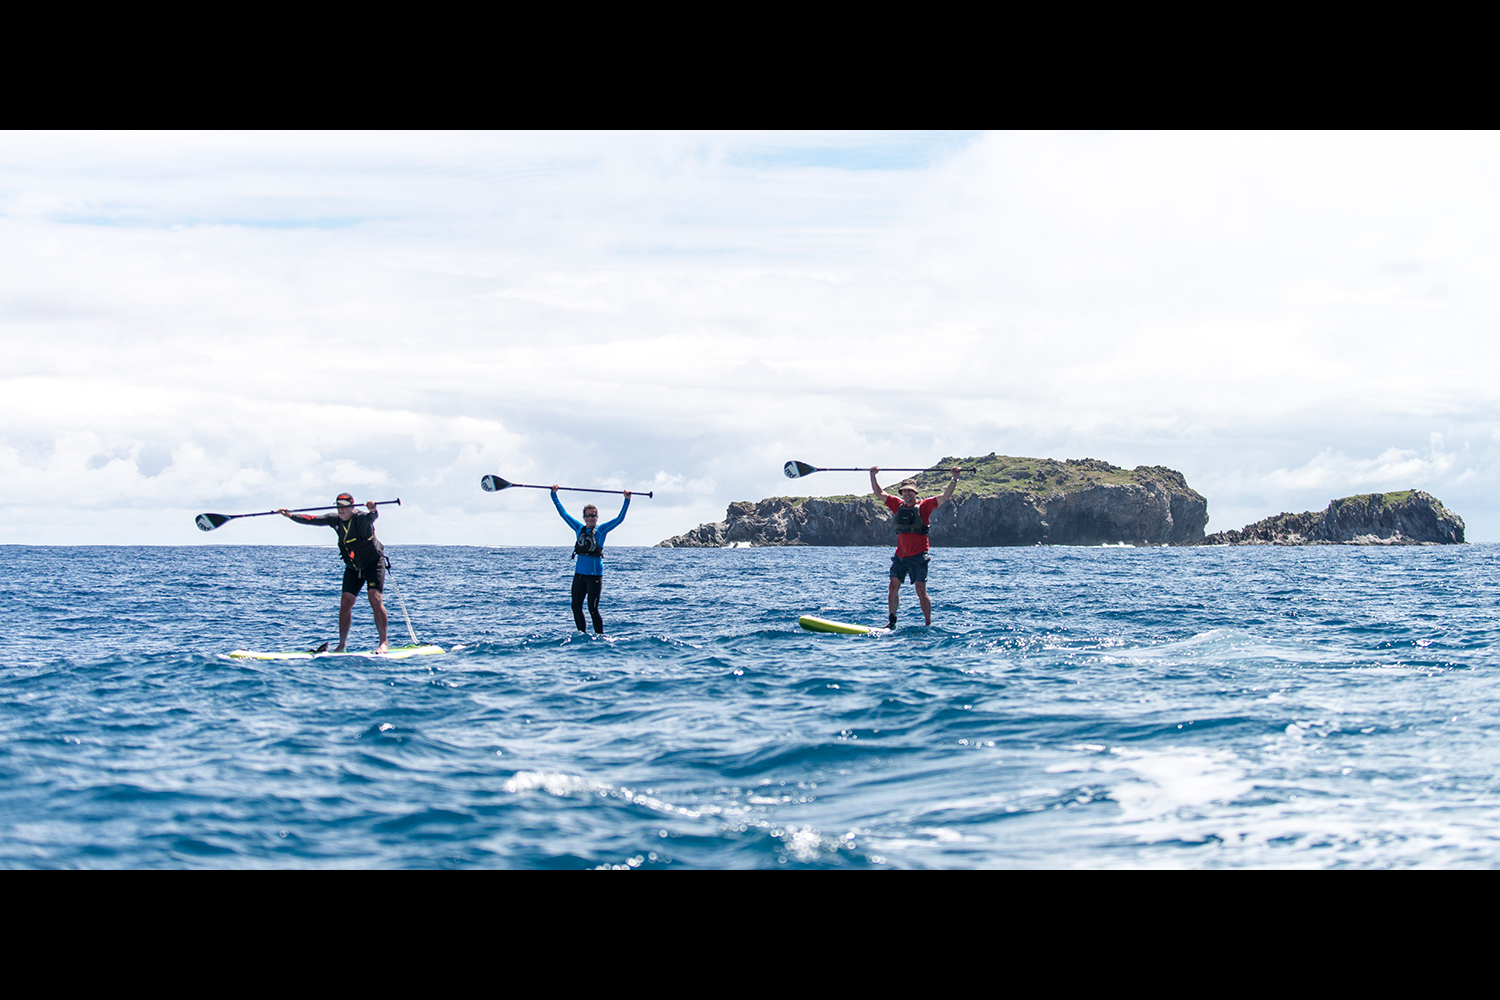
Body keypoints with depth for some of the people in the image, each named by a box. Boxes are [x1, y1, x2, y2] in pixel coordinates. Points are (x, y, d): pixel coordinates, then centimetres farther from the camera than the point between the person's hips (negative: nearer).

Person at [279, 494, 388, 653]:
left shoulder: (360, 518, -20)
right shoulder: (335, 520, -1)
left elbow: (371, 517, -42)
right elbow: (312, 519, 2)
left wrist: (372, 510, -66)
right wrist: (290, 516, -7)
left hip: (373, 564, -6)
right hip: (352, 568, 6)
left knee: (375, 600, -18)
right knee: (345, 603, 0)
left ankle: (383, 643, -16)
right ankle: (341, 645, 8)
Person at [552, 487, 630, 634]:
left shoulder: (601, 530, -2)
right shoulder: (579, 528, 10)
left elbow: (619, 519, -8)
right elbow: (564, 514, 16)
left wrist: (627, 500, -17)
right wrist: (554, 495, 15)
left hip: (594, 575, -5)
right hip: (579, 573, 5)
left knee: (593, 609, -6)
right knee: (576, 607, 7)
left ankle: (600, 637, 3)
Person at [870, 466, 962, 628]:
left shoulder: (924, 506, -3)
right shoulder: (898, 505, 9)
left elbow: (945, 496, -9)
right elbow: (879, 493, 16)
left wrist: (954, 479, -18)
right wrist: (872, 476, 10)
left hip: (918, 557, -5)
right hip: (900, 556, 5)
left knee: (921, 590, -7)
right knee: (894, 587, 2)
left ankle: (929, 624, 0)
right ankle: (892, 621, 11)